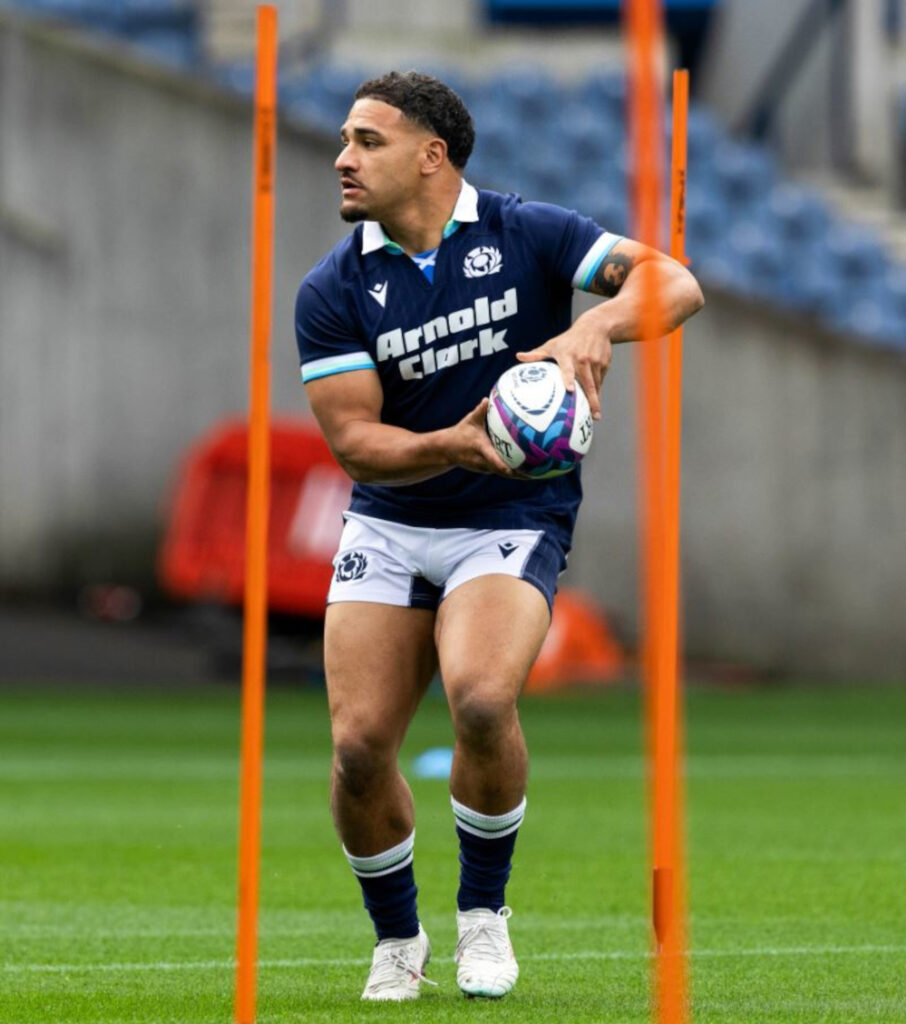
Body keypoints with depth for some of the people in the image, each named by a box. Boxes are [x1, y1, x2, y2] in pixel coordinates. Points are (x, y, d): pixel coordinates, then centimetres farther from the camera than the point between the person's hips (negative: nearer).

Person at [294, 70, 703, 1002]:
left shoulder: (527, 236, -6)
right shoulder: (331, 293, -2)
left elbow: (674, 283, -12)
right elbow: (354, 440, -8)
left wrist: (596, 325, -32)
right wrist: (451, 445, -27)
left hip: (513, 520, -3)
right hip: (386, 528, 3)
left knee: (480, 699, -29)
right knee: (359, 742, -10)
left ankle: (483, 913, -5)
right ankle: (396, 940, 16)